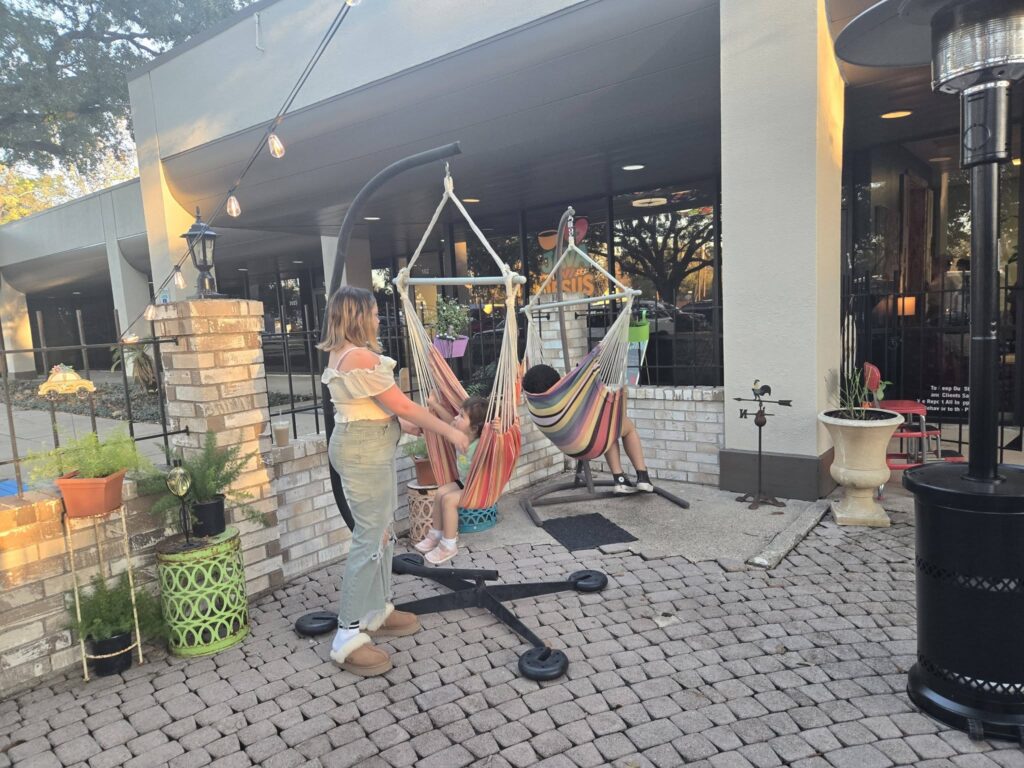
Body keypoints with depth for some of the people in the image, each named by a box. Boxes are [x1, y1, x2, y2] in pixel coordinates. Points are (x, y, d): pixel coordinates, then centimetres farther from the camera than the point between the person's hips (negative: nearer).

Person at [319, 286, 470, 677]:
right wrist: (449, 431, -10)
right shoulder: (359, 357, -21)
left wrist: (401, 424, 19)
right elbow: (402, 405, -18)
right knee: (371, 537, -6)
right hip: (365, 451, -11)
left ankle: (377, 611, 29)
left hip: (369, 447, 11)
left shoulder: (341, 353, 12)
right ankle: (349, 636, 2)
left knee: (383, 530, 17)